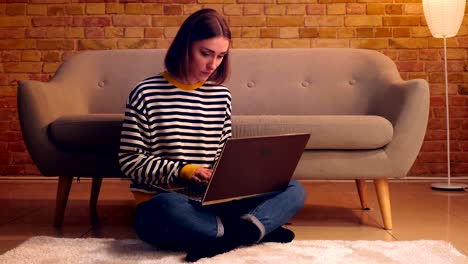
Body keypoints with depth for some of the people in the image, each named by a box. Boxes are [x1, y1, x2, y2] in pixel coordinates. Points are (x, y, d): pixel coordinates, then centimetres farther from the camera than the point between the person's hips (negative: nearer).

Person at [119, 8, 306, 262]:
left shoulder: (221, 95, 8)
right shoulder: (146, 94, -5)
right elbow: (130, 161, -6)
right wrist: (182, 170, -17)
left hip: (212, 200, 5)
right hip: (160, 205, -4)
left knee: (294, 189, -9)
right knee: (171, 210, -41)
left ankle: (224, 239, -27)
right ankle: (257, 228, -20)